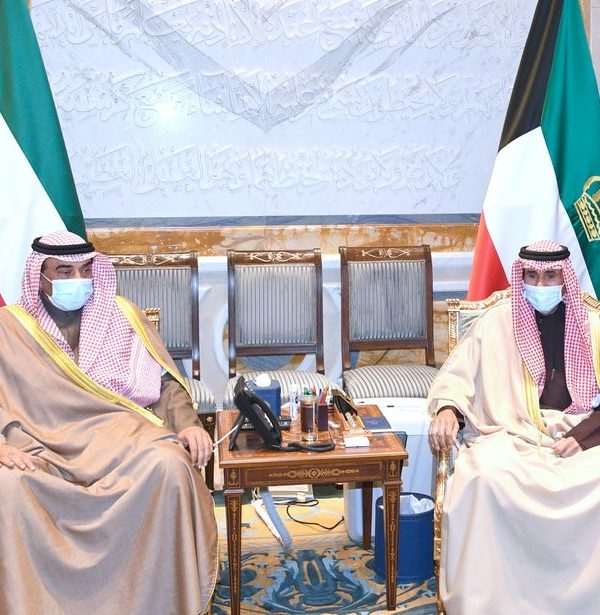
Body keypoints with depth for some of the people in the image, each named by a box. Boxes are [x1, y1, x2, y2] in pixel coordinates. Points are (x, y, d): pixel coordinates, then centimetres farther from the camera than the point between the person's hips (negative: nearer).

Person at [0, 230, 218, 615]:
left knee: (169, 464, -32)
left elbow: (165, 379, 12)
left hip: (120, 436, 1)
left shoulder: (120, 314, 16)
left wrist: (187, 424, -5)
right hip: (42, 446, -1)